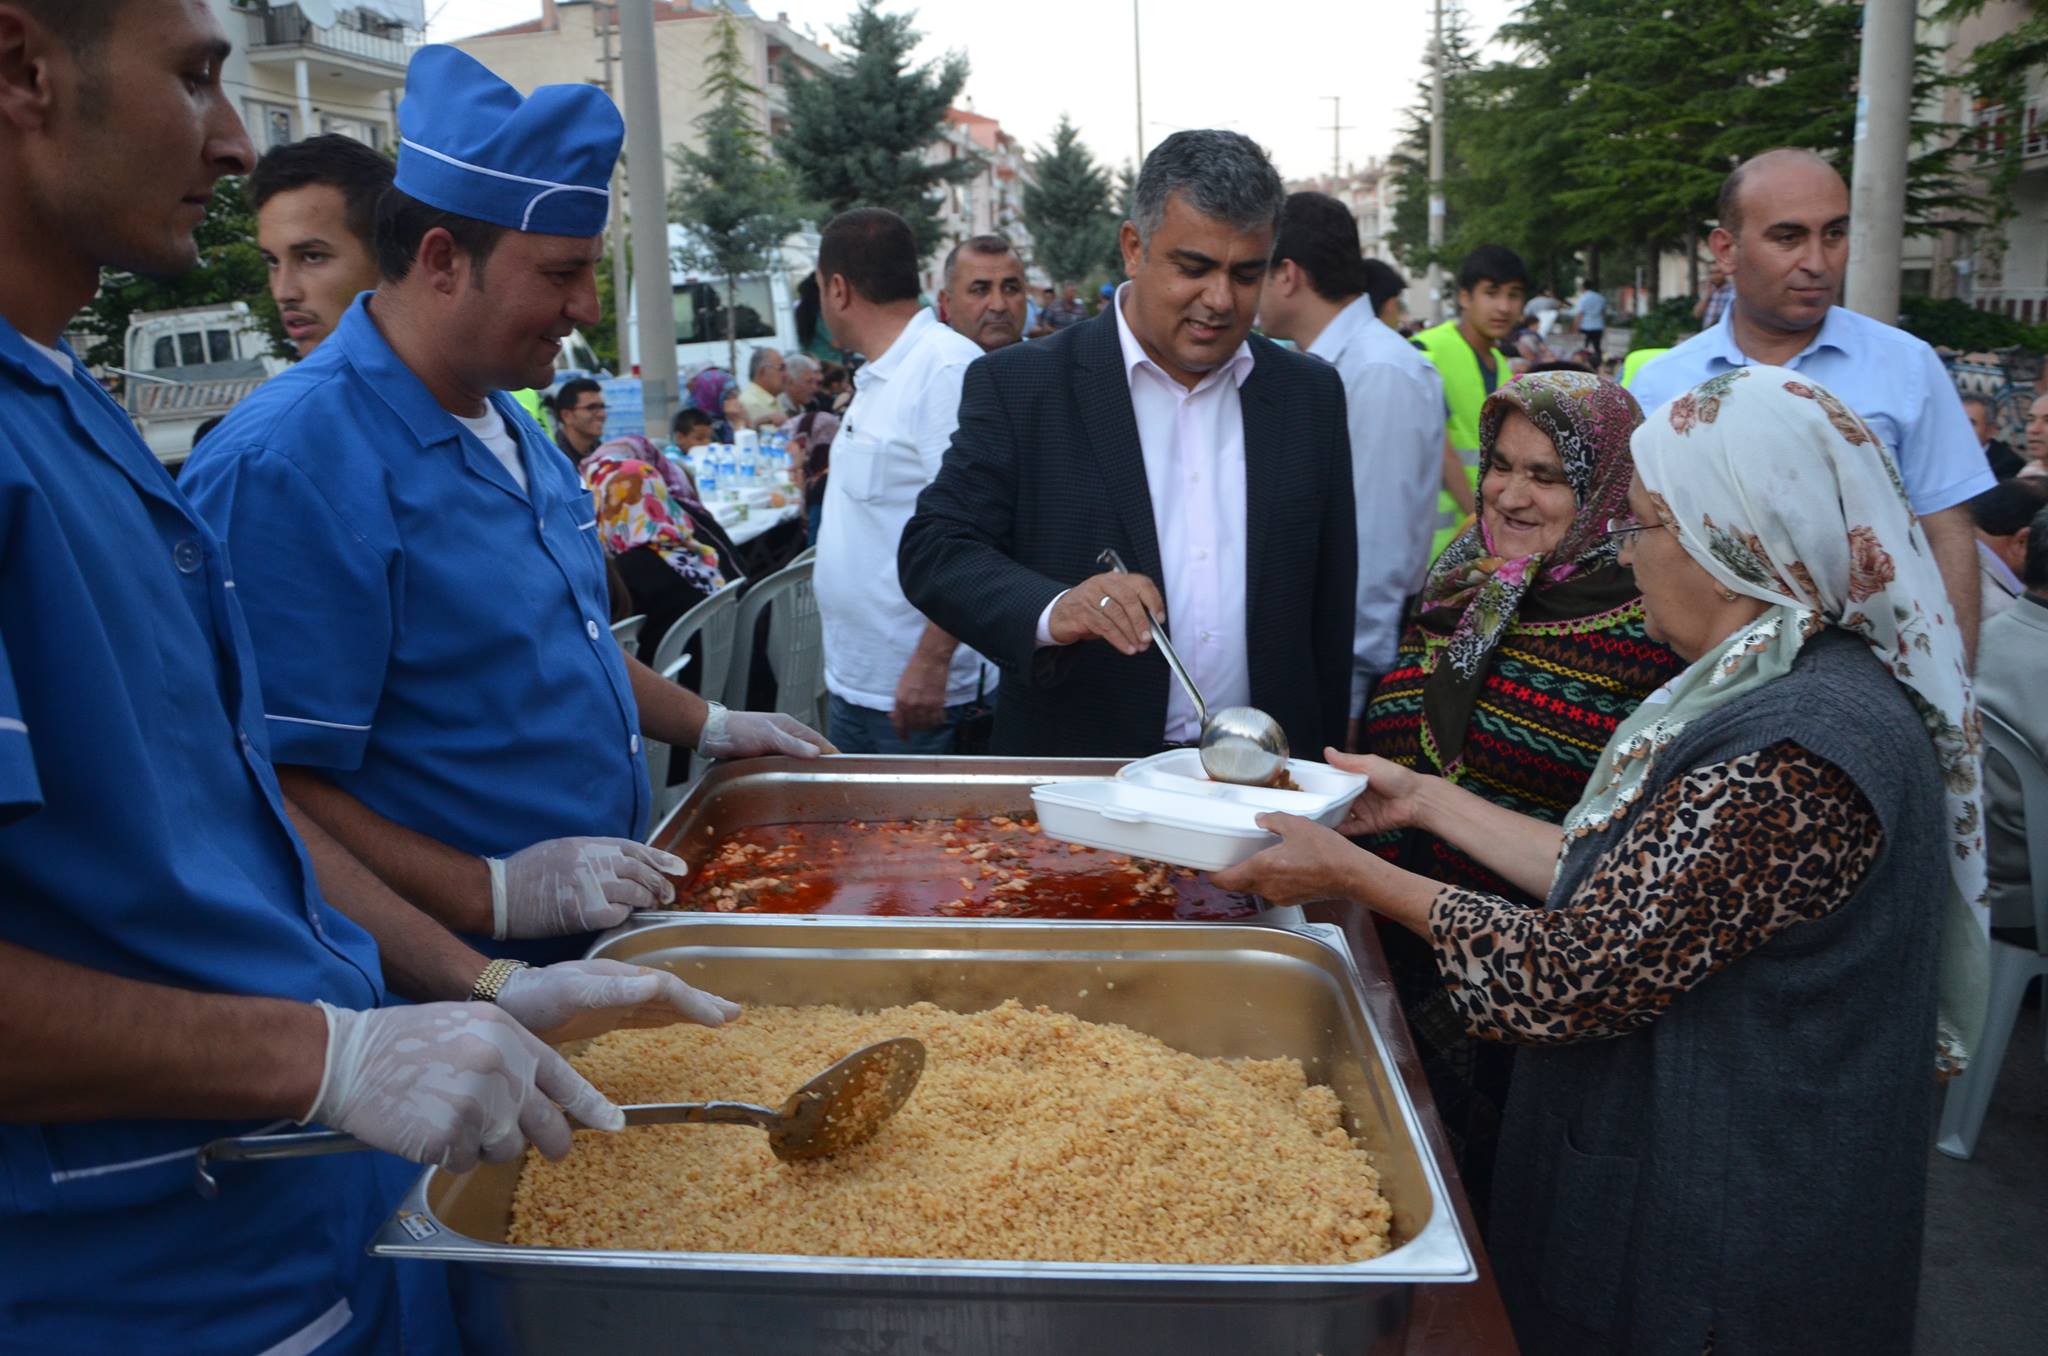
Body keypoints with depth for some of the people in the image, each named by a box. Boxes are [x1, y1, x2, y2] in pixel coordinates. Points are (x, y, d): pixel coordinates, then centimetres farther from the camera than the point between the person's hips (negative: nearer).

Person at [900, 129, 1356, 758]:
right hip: (1078, 783, -2)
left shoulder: (1312, 394, 6)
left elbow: (1331, 606, 8)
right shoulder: (1019, 386, -4)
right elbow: (932, 550, -10)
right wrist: (1053, 611, -28)